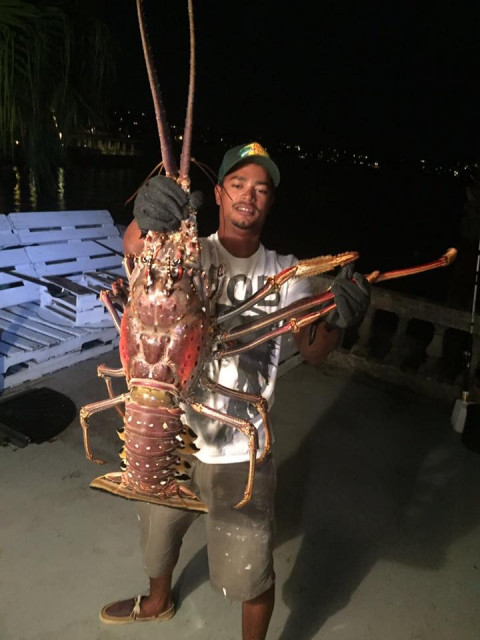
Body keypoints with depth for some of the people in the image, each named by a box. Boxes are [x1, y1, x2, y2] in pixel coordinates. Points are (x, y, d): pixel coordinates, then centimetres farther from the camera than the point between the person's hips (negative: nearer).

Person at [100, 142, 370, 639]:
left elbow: (313, 352, -9)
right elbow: (136, 246, -31)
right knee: (158, 535, 29)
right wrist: (146, 220, -54)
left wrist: (337, 318, -31)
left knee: (252, 573, 12)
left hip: (240, 452, -1)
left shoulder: (285, 272, -4)